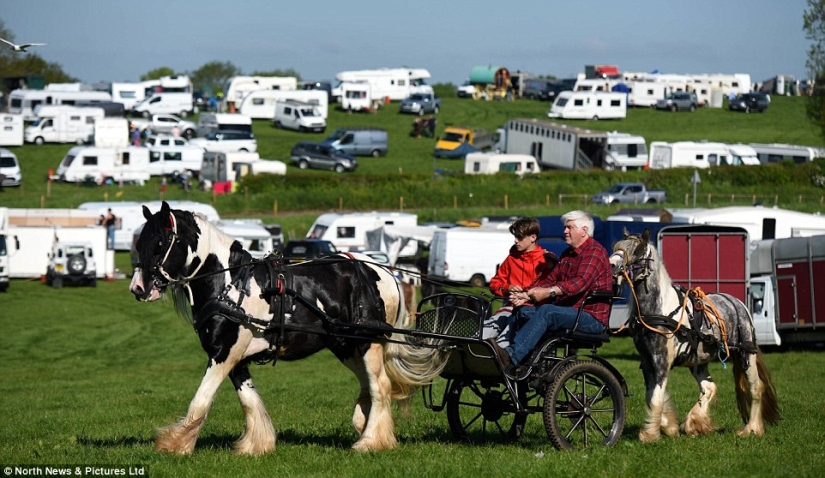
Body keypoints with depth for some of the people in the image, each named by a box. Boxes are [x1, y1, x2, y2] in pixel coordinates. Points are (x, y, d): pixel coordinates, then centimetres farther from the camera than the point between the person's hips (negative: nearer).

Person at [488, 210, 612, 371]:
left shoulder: (595, 251, -7)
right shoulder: (568, 254, 23)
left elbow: (581, 282, -23)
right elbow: (550, 280, 15)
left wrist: (548, 292, -33)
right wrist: (525, 295, -3)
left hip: (593, 319, -9)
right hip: (568, 311, 9)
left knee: (546, 311, -31)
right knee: (525, 311, -9)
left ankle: (511, 357, -45)